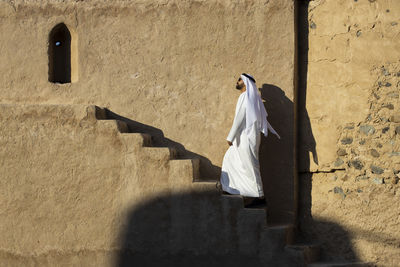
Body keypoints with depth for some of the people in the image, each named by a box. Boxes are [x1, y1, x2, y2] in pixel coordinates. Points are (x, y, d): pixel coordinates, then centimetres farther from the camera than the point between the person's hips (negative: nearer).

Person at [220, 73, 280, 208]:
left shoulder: (246, 97, -16)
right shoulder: (250, 97, 14)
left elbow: (239, 119, -19)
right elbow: (263, 117, 18)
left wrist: (230, 137, -14)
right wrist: (273, 132, 22)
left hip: (247, 137, -10)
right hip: (243, 137, 10)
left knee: (251, 166, -6)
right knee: (229, 158, 17)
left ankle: (260, 197, -3)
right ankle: (227, 189, 21)